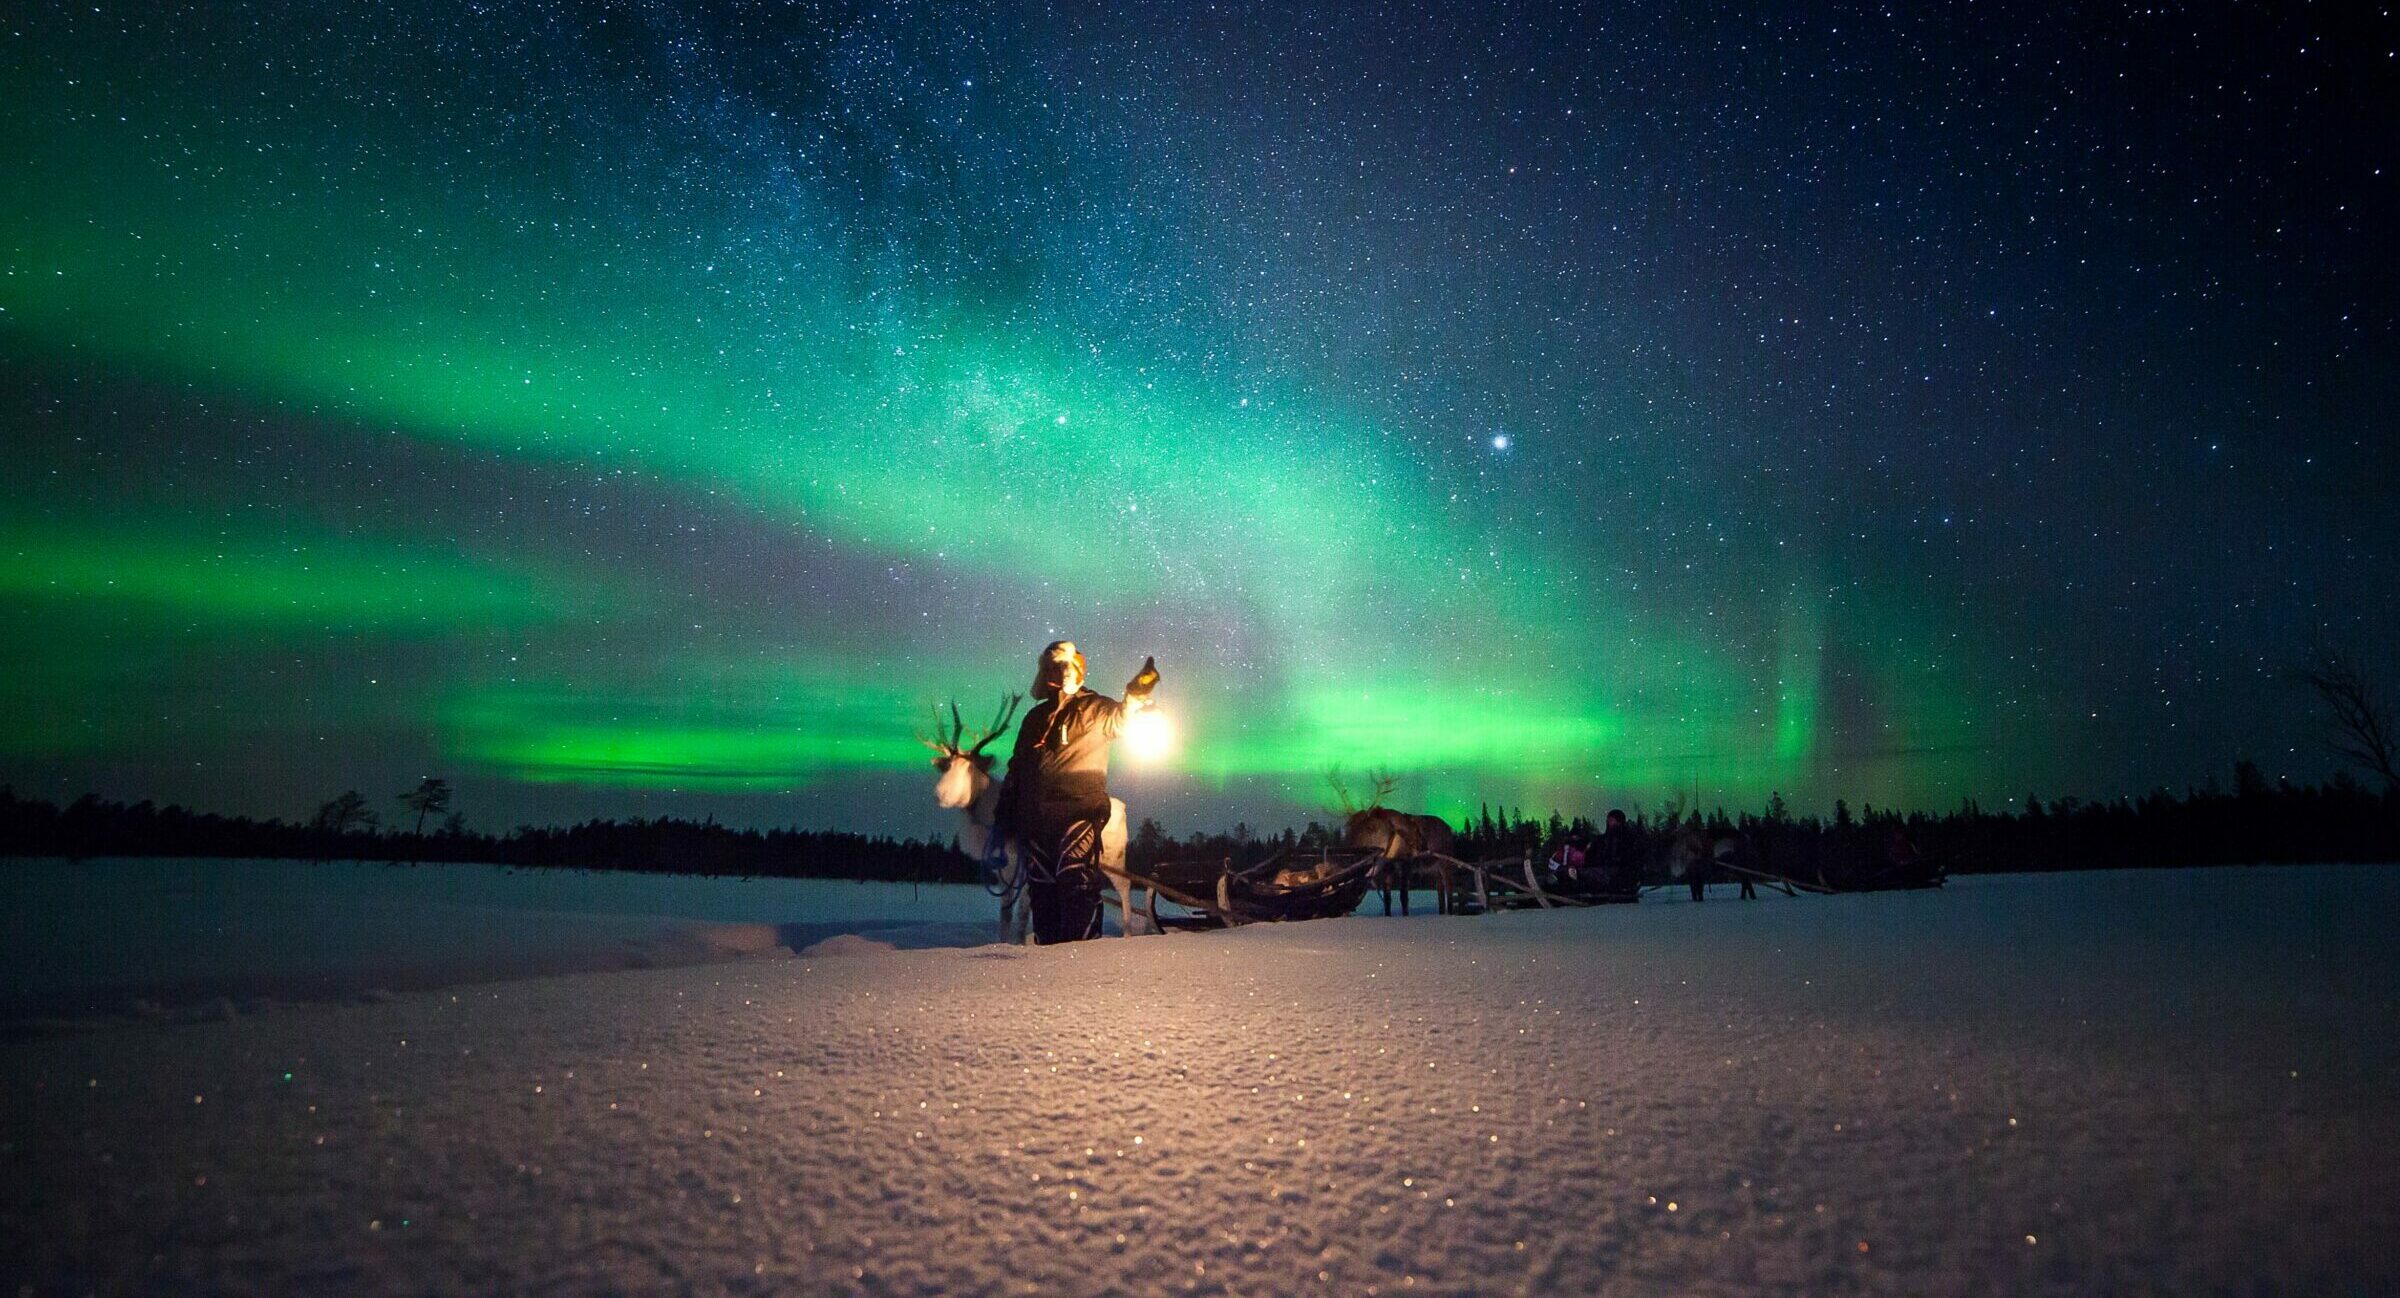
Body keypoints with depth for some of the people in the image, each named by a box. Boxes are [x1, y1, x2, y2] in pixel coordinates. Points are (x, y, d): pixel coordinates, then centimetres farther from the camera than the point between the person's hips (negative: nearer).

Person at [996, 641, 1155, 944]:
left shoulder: (1093, 708, 4)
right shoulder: (1035, 717, 22)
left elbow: (1120, 718, -18)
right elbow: (1017, 767, 27)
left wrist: (1136, 696, -39)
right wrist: (1007, 810, 21)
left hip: (1078, 812, -6)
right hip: (1036, 816, 6)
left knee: (1076, 881, -16)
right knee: (1041, 887, 6)